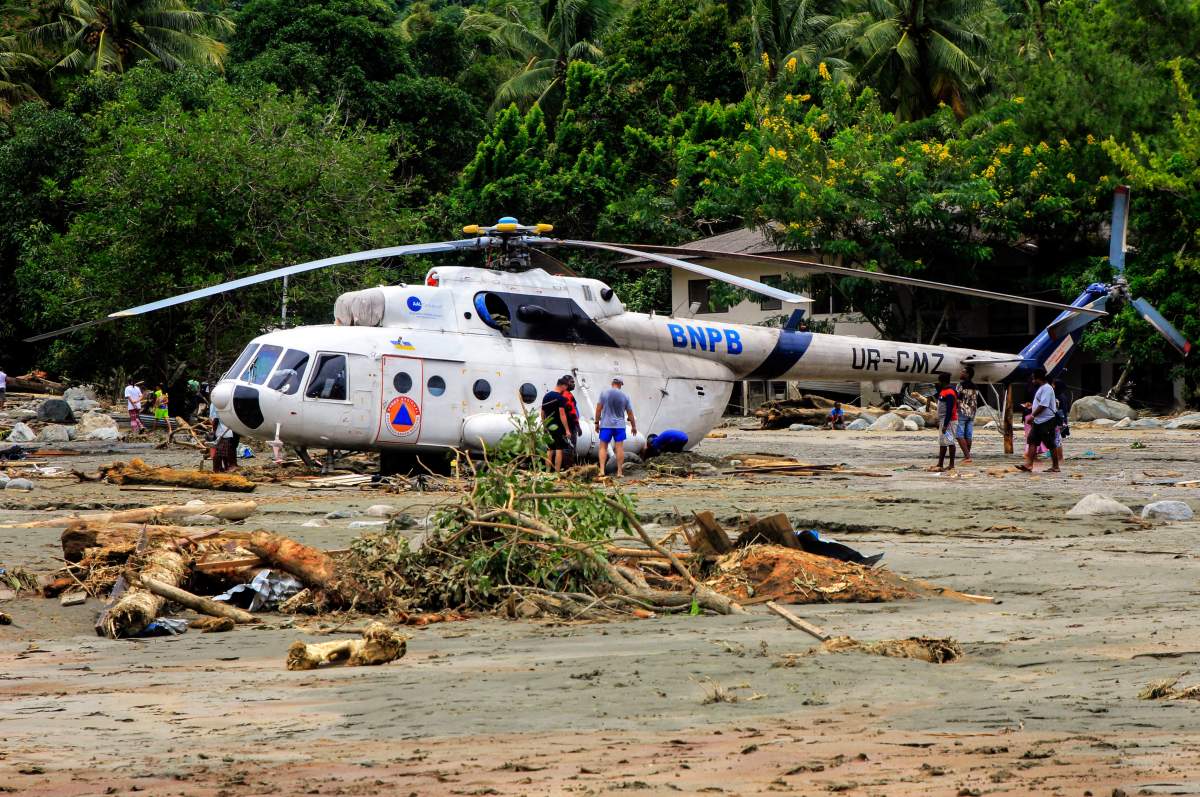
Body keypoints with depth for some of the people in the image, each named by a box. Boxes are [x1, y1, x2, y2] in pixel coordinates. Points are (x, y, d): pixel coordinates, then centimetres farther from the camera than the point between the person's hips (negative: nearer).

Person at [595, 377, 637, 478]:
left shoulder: (604, 393, -3)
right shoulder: (625, 396, 1)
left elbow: (599, 409, -4)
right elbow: (630, 413, 6)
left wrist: (597, 422, 5)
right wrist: (633, 426, 17)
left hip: (606, 425, -1)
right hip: (619, 426, 1)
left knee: (603, 447, 3)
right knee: (619, 448, 2)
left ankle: (602, 470, -8)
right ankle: (619, 472, 2)